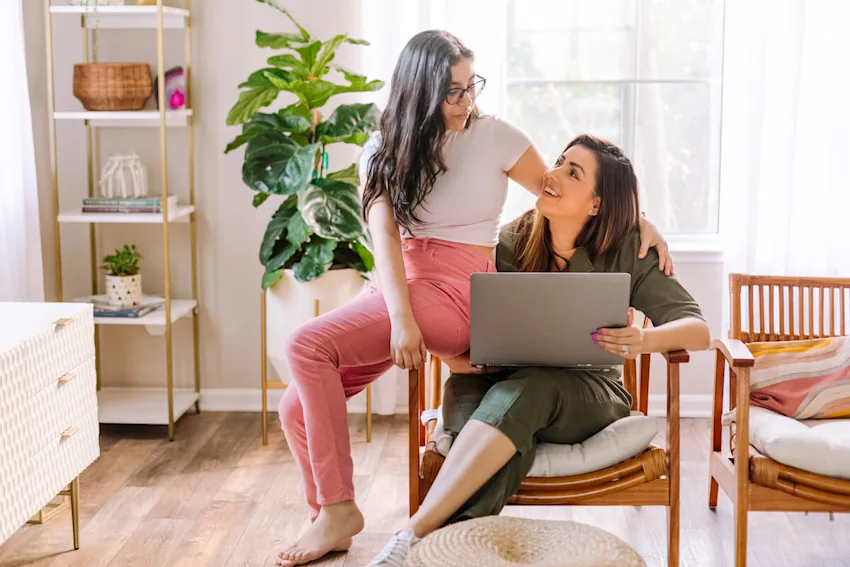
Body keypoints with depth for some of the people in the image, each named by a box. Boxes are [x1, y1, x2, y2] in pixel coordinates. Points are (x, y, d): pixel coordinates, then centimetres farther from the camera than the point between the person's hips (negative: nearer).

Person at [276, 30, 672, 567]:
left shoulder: (493, 136, 0)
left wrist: (637, 220, -1)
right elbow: (385, 236, -6)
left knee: (307, 345, -24)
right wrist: (400, 318, -21)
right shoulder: (383, 153, 8)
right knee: (298, 407, -7)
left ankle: (339, 509, -17)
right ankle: (327, 520, 8)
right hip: (394, 288, 5)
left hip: (456, 293, -5)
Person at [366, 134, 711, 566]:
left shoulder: (628, 254, -1)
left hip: (587, 395, -2)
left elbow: (698, 330, -7)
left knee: (524, 391, -37)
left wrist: (645, 340, -30)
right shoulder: (511, 243, 4)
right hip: (504, 382, 2)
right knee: (461, 390, -35)